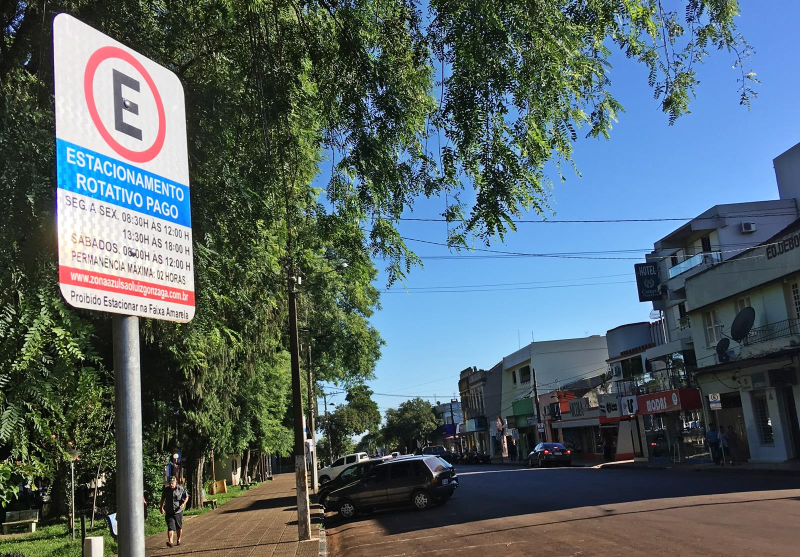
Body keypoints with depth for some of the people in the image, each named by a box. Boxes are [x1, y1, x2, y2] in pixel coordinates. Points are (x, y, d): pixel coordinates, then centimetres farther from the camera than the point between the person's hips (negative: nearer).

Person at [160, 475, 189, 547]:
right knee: (170, 527, -14)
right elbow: (162, 499, 14)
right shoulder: (166, 490, 0)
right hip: (169, 512, 0)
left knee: (179, 527, 13)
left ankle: (179, 540, 32)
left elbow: (186, 497, 4)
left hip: (178, 512, 0)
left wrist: (184, 504, -12)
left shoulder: (180, 489, -6)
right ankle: (170, 542, -22)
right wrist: (161, 508, 7)